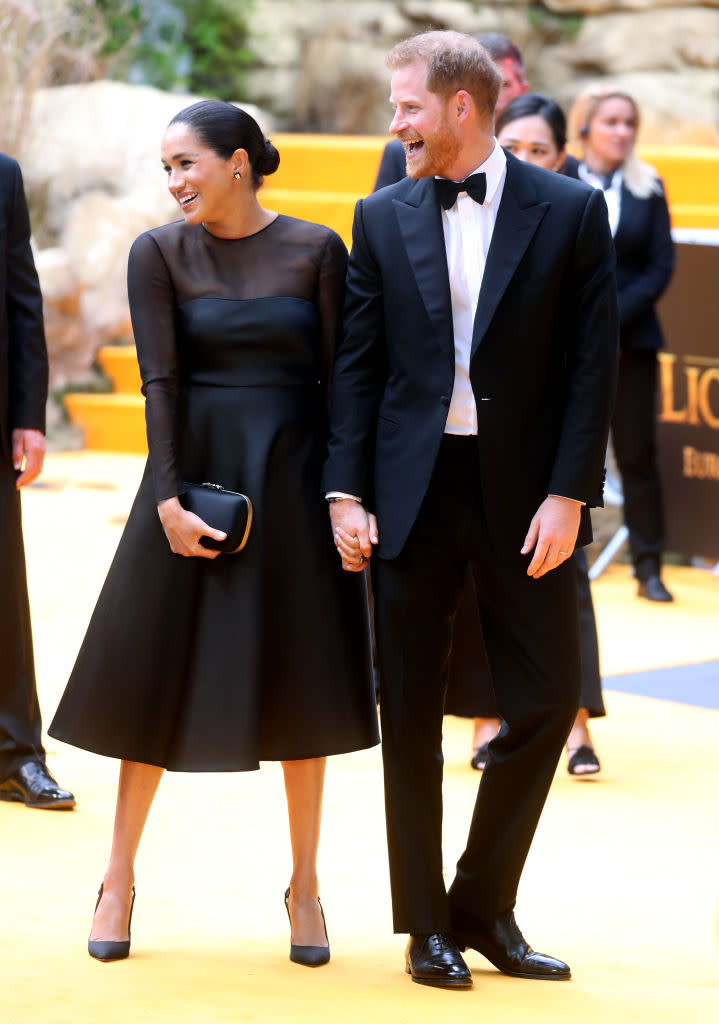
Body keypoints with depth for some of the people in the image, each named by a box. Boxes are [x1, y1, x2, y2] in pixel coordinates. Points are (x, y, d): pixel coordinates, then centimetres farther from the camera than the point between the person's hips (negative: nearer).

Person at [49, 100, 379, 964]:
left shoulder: (316, 251, 0)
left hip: (293, 481, 0)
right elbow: (160, 380, -7)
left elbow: (338, 377, 0)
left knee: (299, 682, 6)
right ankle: (120, 882, 15)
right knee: (155, 676, 3)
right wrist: (168, 500, -15)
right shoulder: (160, 253, 0)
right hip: (196, 474, 0)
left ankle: (304, 884, 18)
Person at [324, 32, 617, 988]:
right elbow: (359, 362, 6)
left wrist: (567, 494, -11)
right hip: (413, 488, 1)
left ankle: (484, 907, 17)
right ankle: (427, 924, 15)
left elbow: (593, 362, -4)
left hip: (522, 489, -1)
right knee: (411, 709, 4)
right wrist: (346, 492, -2)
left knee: (548, 695, 0)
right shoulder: (383, 218, 5)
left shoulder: (570, 211, -2)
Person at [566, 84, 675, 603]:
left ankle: (649, 568, 8)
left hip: (630, 338, 1)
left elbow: (661, 266, 1)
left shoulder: (648, 188, 5)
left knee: (638, 452, 3)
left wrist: (611, 316, -10)